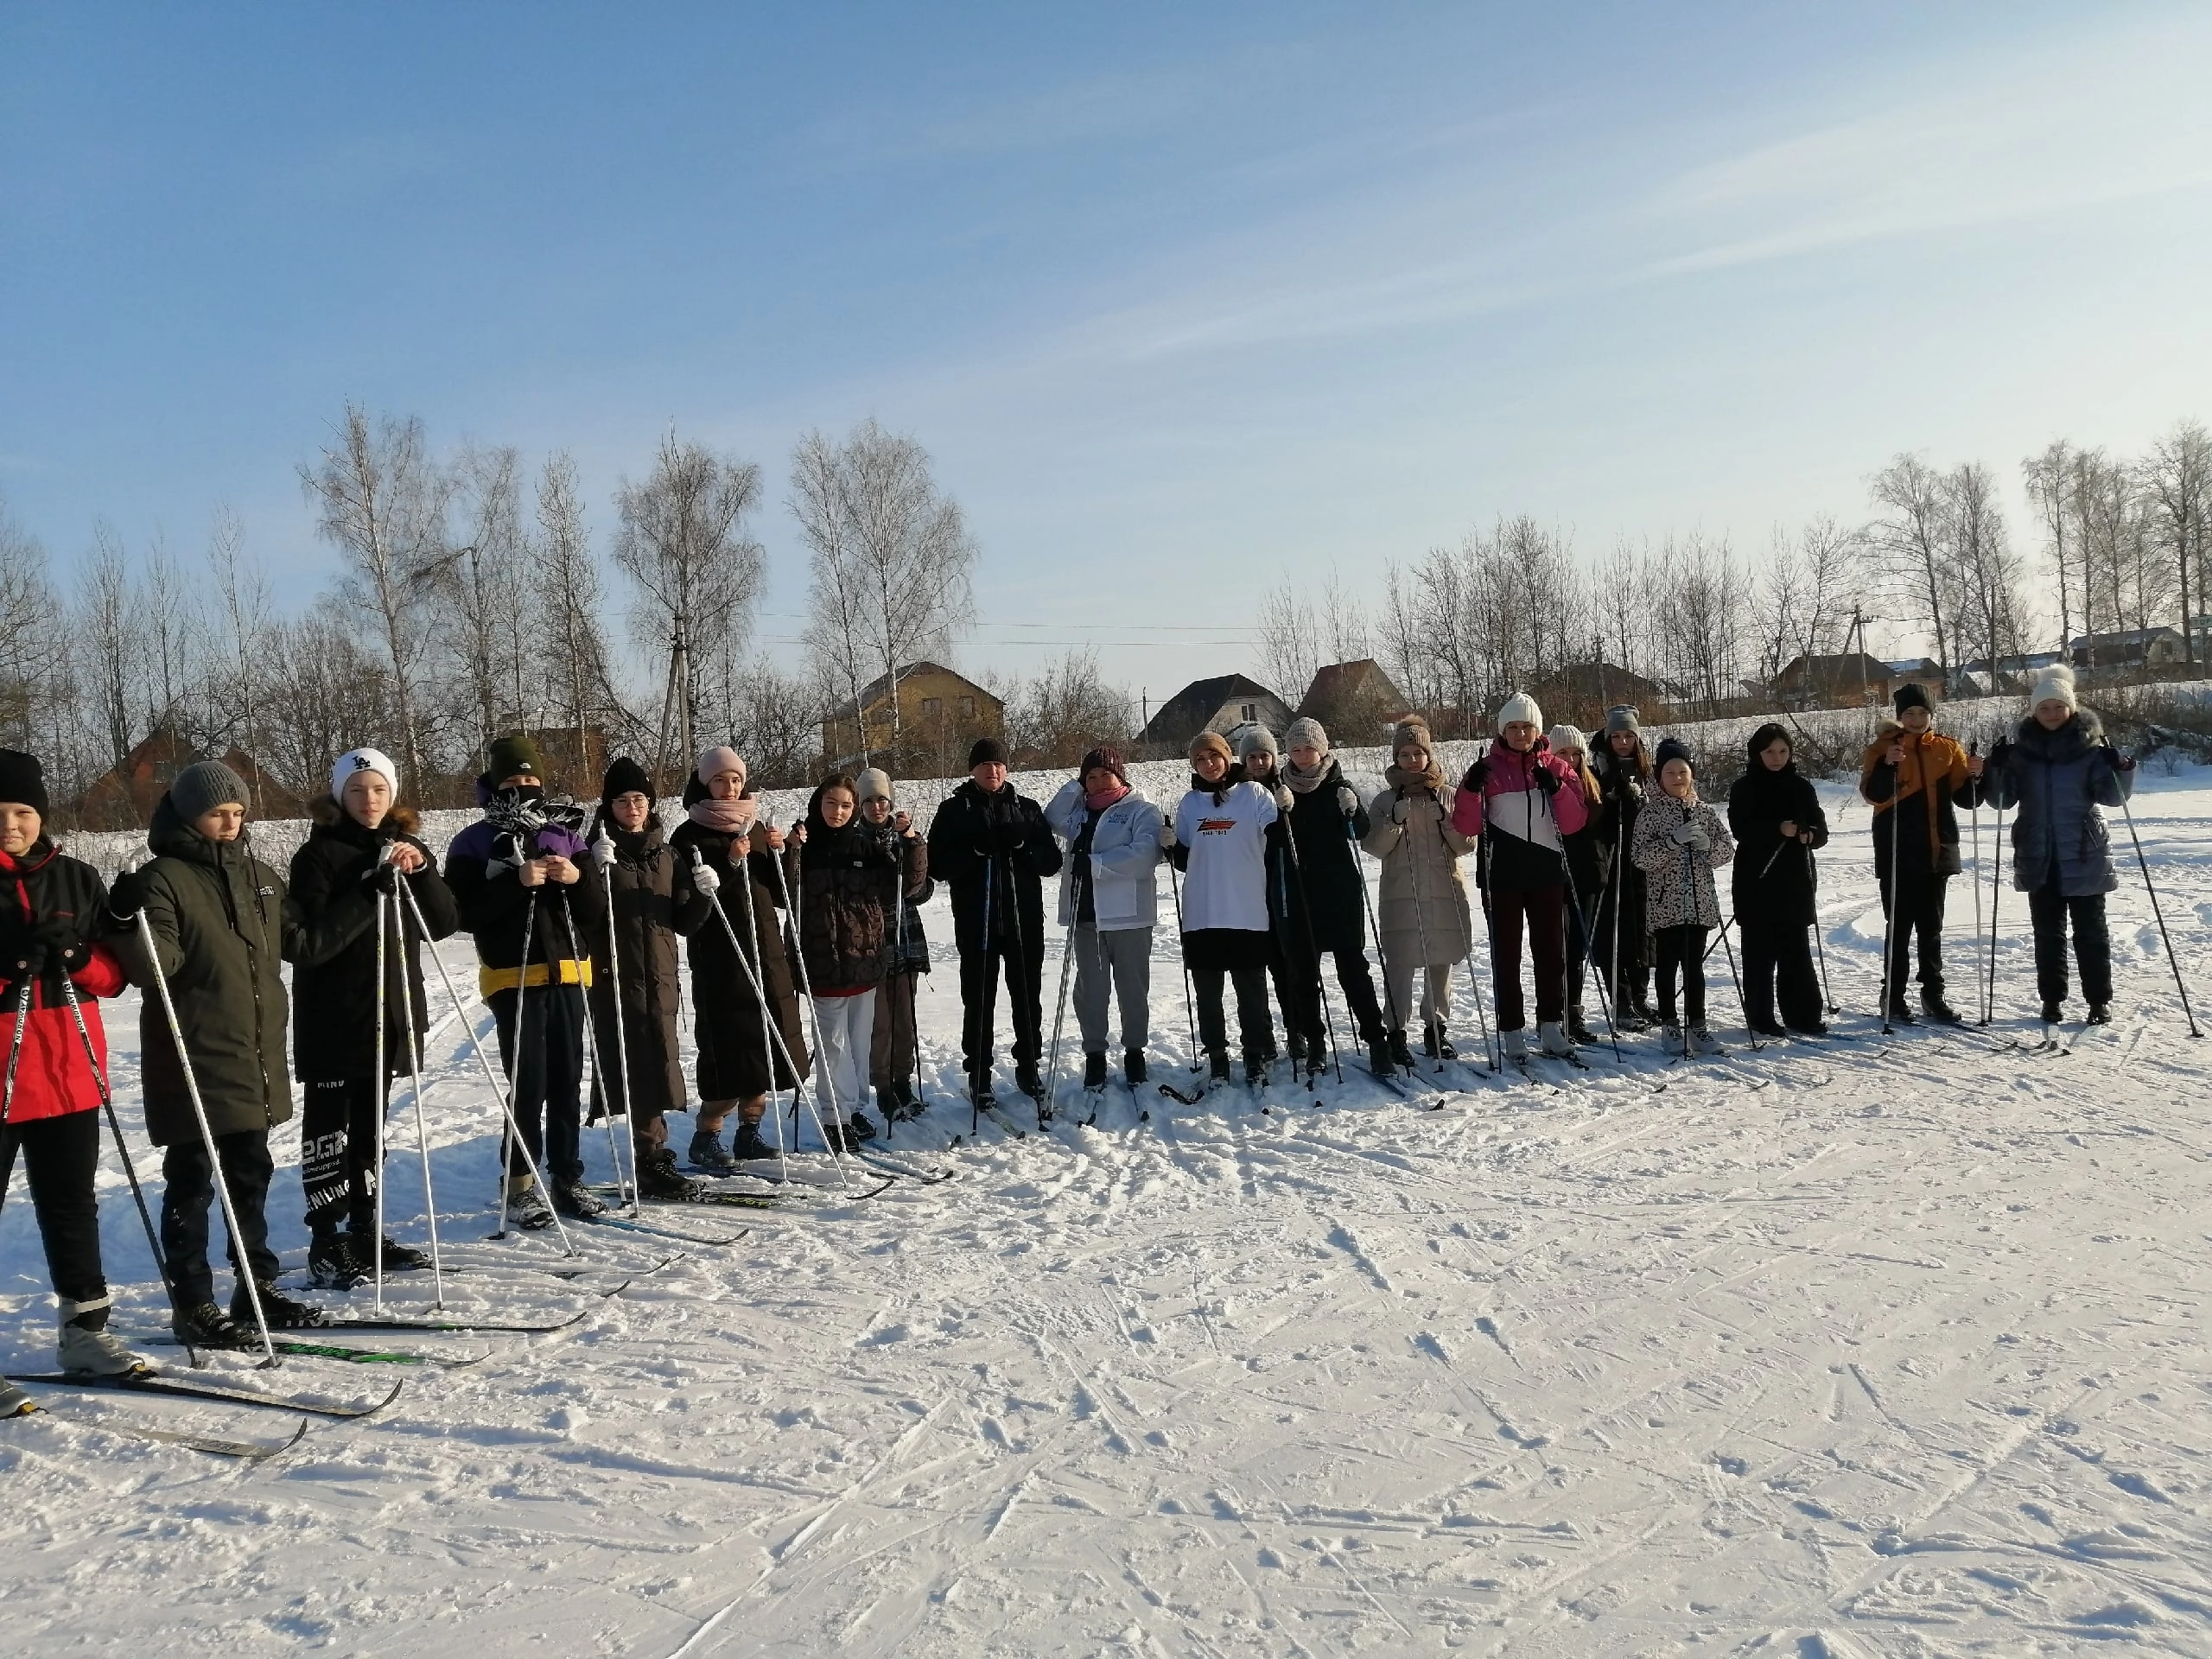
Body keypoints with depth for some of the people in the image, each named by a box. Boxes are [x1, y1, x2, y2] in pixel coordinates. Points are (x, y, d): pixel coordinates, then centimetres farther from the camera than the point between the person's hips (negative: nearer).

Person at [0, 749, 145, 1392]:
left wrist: (76, 957, -13)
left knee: (72, 1206, 14)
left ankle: (84, 1329, 25)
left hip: (67, 1074, 4)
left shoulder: (76, 880, 8)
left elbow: (114, 972, 7)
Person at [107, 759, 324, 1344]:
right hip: (194, 1060, -7)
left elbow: (299, 941, 19)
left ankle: (258, 1287, 26)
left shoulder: (258, 875, 12)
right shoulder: (164, 878, -8)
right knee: (192, 1181, 1)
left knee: (251, 1174, 15)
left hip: (256, 1057, 7)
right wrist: (130, 922, -35)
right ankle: (194, 1307, 10)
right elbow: (153, 966, -17)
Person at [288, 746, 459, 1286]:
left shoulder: (407, 848, 9)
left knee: (371, 1125, 13)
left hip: (391, 1009, 5)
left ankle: (365, 1232, 23)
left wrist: (420, 871, -12)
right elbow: (313, 940, -18)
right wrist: (370, 891, -26)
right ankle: (325, 1242, 8)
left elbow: (445, 923, 3)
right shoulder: (318, 855, -8)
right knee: (329, 1127, 1)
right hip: (332, 1014, -5)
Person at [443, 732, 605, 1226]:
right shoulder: (474, 843, 2)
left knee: (567, 1083, 8)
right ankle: (521, 1185, 8)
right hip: (512, 976, -4)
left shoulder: (565, 833, 13)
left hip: (567, 971, 4)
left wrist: (578, 878, -8)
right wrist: (518, 882, -20)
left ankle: (567, 1178, 18)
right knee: (528, 1085, -5)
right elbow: (467, 910, -10)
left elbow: (597, 904, 12)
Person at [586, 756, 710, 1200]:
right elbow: (584, 918, -10)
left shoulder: (666, 854, 14)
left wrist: (702, 896, -5)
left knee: (660, 1066, 5)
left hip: (661, 976, 4)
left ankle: (652, 1159, 15)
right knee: (639, 1068, -7)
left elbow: (684, 923, 14)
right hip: (616, 976, -4)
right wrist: (599, 871, -23)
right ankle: (653, 1159, -1)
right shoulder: (599, 851, 0)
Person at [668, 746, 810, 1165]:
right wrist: (731, 863, -20)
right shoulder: (690, 836, -4)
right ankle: (706, 1137, 3)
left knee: (765, 1043, 8)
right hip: (719, 957, -6)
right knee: (730, 1049, -9)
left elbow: (780, 893, 13)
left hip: (766, 951, 6)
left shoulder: (756, 828, 13)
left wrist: (777, 853, -2)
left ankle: (750, 1130, 20)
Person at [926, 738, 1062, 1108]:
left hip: (1024, 919, 2)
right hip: (976, 921, -2)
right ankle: (978, 1074, 13)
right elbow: (938, 862, -5)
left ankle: (1028, 1067, 22)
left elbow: (1051, 860, 5)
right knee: (978, 1000, 3)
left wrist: (1022, 849, -13)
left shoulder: (1027, 809, 9)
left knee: (1028, 996, 9)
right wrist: (975, 854, -20)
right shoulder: (954, 811, 3)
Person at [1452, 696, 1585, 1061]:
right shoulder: (1488, 769, 1)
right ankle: (1512, 1032, 7)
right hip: (1503, 876, -2)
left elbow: (1575, 822, 0)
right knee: (1506, 954, 1)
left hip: (1547, 873, 2)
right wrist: (1472, 790, -20)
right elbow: (1467, 827, -3)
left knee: (1551, 950, 8)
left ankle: (1551, 1026, 19)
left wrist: (1555, 788, -15)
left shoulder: (1556, 768, 6)